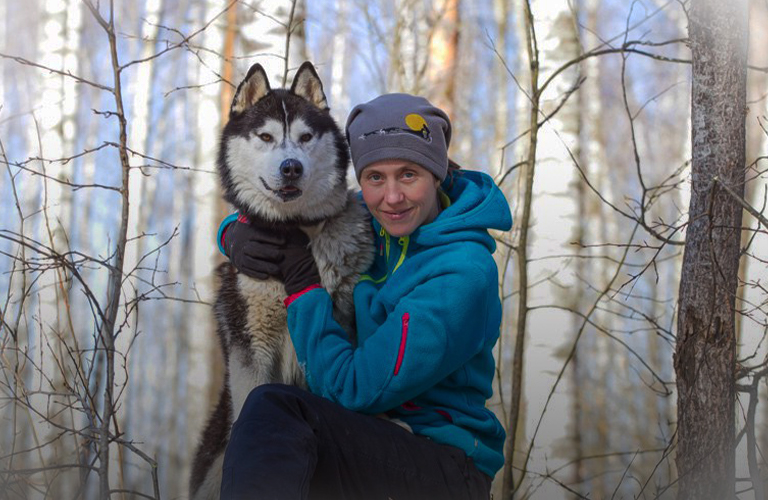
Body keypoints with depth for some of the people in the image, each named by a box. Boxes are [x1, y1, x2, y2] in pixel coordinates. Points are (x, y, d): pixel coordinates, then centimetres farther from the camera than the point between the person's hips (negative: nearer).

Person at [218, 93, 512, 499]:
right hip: (368, 444, 6)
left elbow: (351, 391, -20)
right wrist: (238, 234, -5)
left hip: (447, 465, -6)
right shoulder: (363, 219, 3)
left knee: (274, 407, -29)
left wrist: (302, 280, -14)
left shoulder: (462, 275, -18)